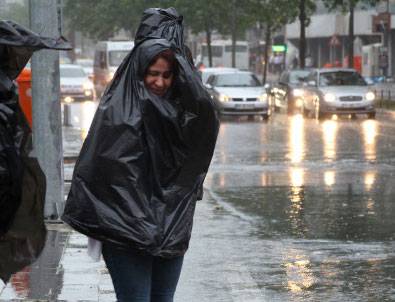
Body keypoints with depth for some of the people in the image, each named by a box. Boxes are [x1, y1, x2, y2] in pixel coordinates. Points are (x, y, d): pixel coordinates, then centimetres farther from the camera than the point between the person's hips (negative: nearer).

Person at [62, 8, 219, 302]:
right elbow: (93, 166, -11)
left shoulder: (178, 108, 6)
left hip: (171, 230, 5)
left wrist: (183, 66, -16)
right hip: (127, 230, -5)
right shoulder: (117, 110, -8)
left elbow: (208, 123, -15)